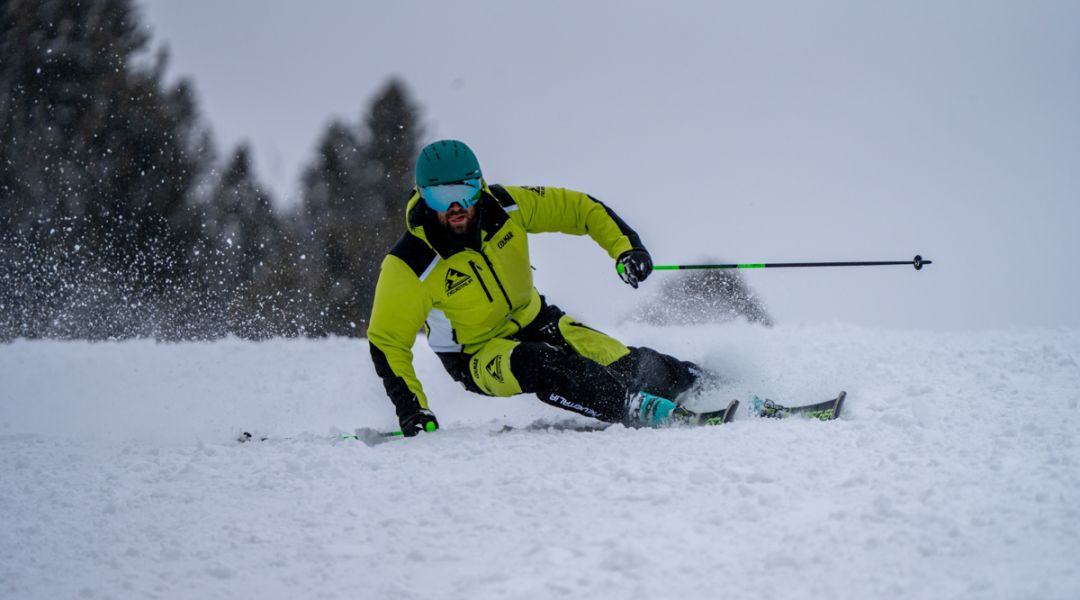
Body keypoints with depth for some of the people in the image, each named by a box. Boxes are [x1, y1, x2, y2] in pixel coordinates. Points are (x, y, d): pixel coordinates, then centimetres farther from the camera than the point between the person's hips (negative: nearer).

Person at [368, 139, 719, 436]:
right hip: (478, 356, -4)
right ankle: (641, 411, -40)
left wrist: (625, 247, -19)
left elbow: (577, 208, -4)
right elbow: (386, 342, -16)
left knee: (621, 363, -18)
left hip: (533, 321, 4)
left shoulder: (503, 207, -15)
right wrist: (412, 411, -23)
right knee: (538, 366, -37)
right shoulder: (409, 267, -24)